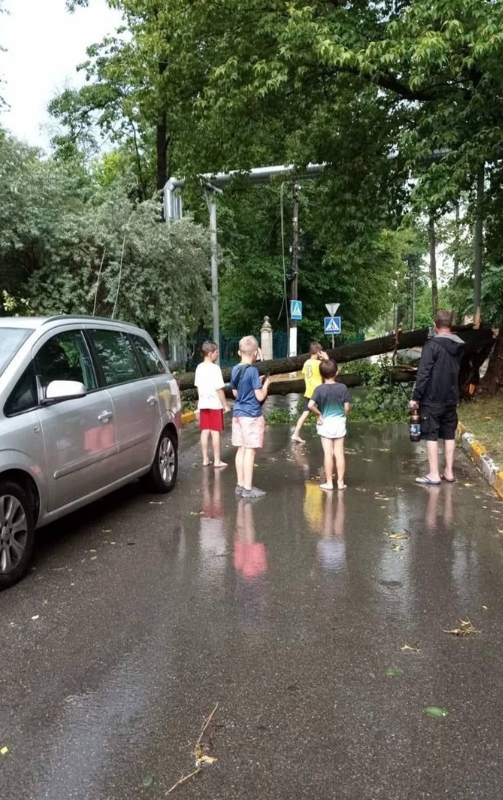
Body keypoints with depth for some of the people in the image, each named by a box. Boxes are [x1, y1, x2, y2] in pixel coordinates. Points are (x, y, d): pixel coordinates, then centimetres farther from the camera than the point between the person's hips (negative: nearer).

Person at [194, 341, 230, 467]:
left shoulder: (199, 368, 6)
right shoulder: (215, 368, -15)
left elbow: (198, 386, 12)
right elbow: (219, 389, -16)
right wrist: (226, 405, -9)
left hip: (203, 404, 6)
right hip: (215, 404, -6)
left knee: (205, 432, 9)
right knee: (215, 432, -1)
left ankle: (205, 459, 15)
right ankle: (217, 460, 3)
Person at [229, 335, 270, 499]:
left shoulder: (235, 369, 6)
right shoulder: (253, 370, -16)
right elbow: (260, 396, -17)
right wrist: (265, 384, 1)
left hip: (238, 413, 8)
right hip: (252, 415, -8)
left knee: (241, 449, 13)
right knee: (250, 450, -3)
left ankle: (240, 484, 20)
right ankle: (248, 488, 1)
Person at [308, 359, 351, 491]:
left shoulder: (319, 389, -12)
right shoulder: (342, 387, -7)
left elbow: (311, 405, -24)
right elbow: (347, 407, -5)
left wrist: (319, 414, -8)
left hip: (325, 423, -1)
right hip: (339, 422, 2)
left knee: (328, 454, 4)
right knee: (339, 453, 9)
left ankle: (329, 483, 10)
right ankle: (340, 482, 15)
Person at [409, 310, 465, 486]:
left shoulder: (432, 344, -14)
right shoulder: (459, 346, 7)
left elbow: (423, 373, -16)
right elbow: (459, 371, 16)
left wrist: (416, 397, -13)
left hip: (432, 399, -6)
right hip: (451, 398, 6)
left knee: (431, 435, -2)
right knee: (449, 435, 12)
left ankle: (433, 475, -1)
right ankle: (448, 472, 17)